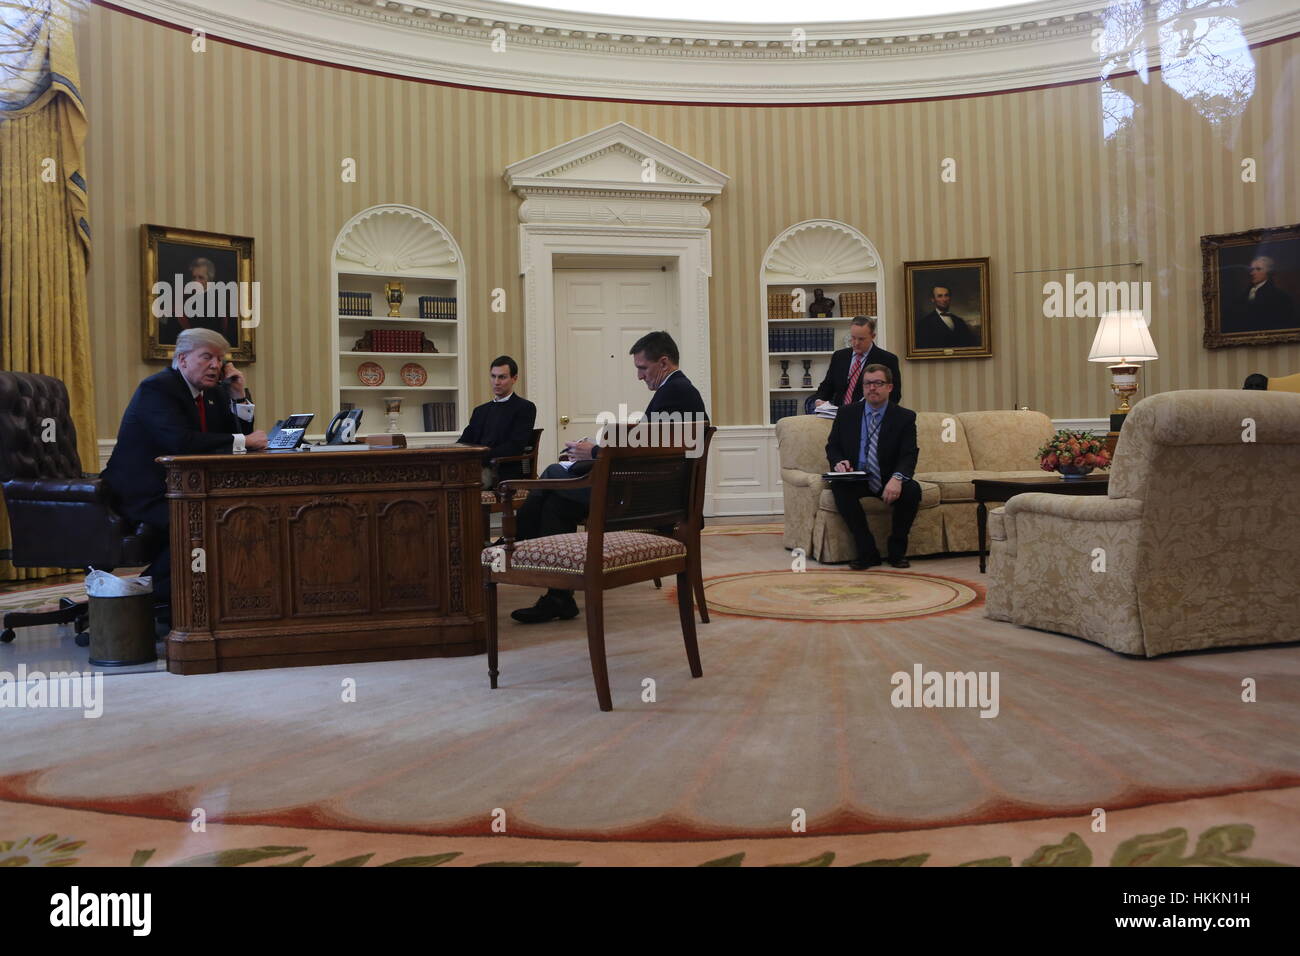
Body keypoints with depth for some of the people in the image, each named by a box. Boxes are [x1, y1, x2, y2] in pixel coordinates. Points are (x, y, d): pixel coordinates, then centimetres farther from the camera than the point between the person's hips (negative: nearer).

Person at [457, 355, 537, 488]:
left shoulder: (525, 408, 5)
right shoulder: (480, 411, 26)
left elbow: (515, 446, -9)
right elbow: (464, 442, 16)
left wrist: (481, 458, -19)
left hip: (503, 473, -6)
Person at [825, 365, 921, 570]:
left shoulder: (904, 417, 0)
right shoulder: (847, 414, 6)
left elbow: (909, 455, -9)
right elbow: (832, 446, 11)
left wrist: (897, 478, -31)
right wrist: (838, 462, -15)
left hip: (889, 481, 0)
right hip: (856, 479, 1)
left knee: (912, 490, -31)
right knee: (839, 487, -33)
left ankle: (897, 551, -8)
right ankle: (867, 552, -23)